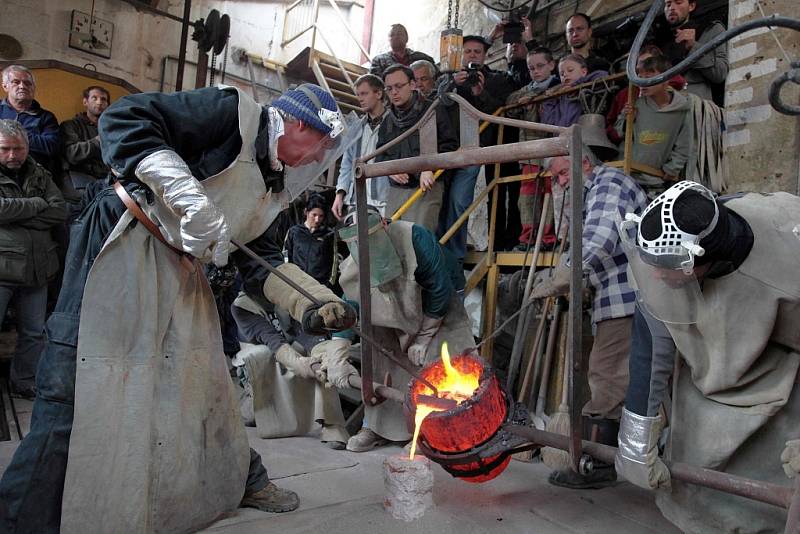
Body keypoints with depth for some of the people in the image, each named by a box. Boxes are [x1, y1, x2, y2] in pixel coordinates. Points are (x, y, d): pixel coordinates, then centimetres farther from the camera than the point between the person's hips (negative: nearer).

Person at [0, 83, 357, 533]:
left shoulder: (275, 189, 13)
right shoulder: (235, 112, -11)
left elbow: (264, 263, 14)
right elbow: (125, 119, -18)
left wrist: (317, 304, 1)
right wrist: (192, 198, -28)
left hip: (182, 269, 9)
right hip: (124, 243, -8)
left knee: (203, 377, 14)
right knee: (79, 385, -10)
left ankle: (238, 479, 30)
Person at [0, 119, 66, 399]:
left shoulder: (39, 175, 12)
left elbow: (60, 211, 0)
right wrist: (38, 204, -7)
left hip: (37, 268, 5)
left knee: (34, 333, 14)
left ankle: (24, 382, 31)